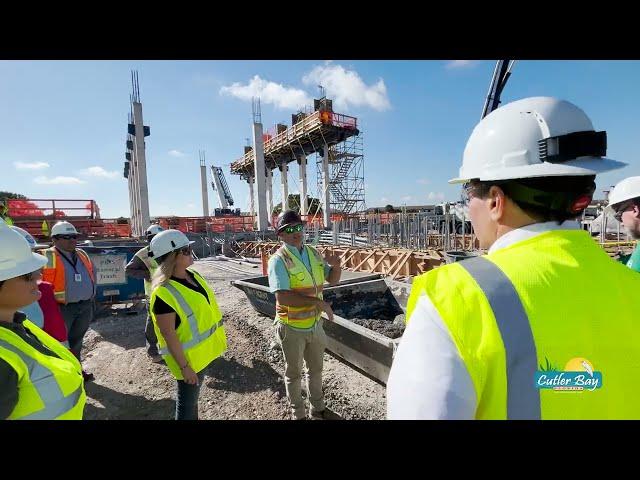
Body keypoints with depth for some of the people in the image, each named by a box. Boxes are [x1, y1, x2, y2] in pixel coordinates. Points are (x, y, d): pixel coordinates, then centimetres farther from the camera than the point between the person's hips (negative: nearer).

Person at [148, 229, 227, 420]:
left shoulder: (193, 274, -2)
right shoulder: (164, 293, -28)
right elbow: (168, 335, -24)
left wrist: (217, 338, 16)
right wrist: (184, 367, -19)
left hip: (202, 350, 8)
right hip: (187, 355, -8)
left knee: (194, 395, 27)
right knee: (187, 400, 13)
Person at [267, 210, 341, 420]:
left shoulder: (313, 253, 1)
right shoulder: (279, 260, -19)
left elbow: (332, 280, 9)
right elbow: (282, 297, -29)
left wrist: (336, 266, -13)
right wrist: (317, 301, -28)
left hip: (315, 324, 6)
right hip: (292, 328, -6)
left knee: (316, 369, 24)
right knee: (294, 373, 17)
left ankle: (317, 408, 48)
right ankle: (298, 414, 41)